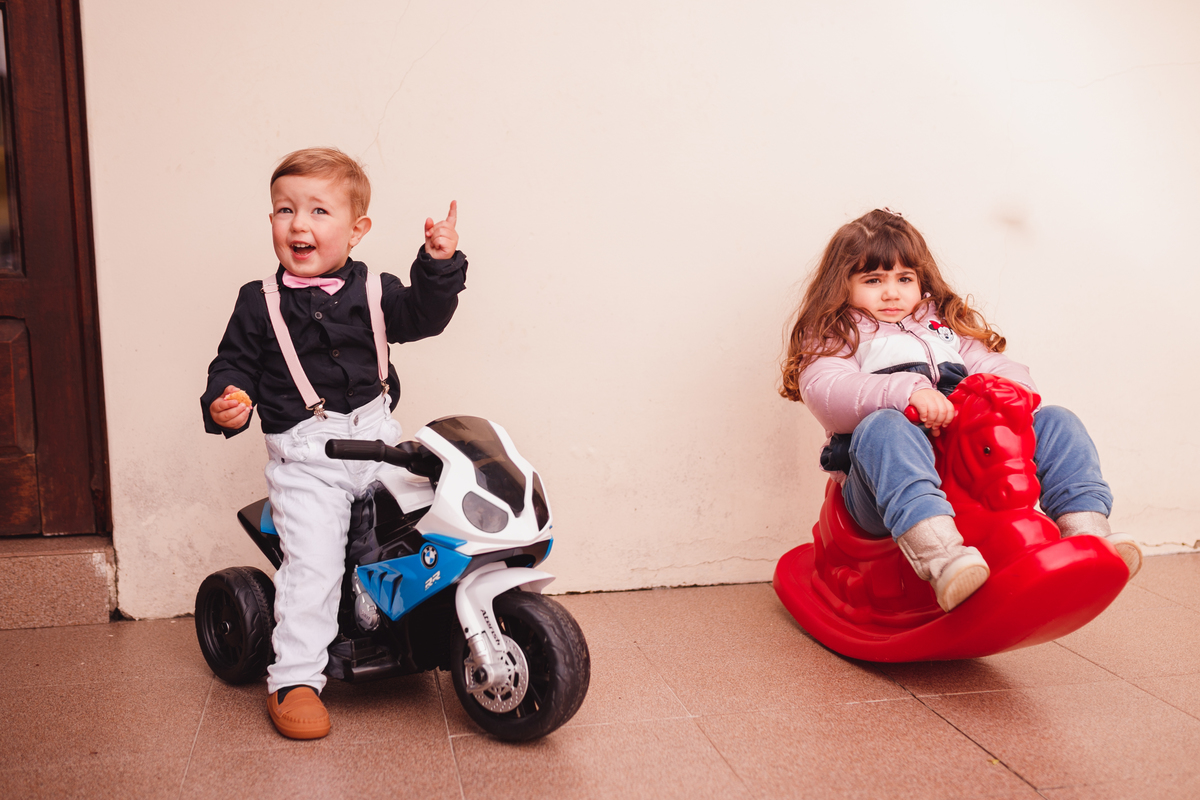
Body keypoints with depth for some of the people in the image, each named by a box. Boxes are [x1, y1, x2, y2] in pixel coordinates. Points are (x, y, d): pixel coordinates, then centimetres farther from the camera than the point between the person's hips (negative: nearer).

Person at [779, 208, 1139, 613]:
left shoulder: (946, 326, 31)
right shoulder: (834, 337, 12)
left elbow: (995, 366, 21)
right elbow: (825, 391, -10)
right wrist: (906, 391, -26)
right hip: (886, 483, -5)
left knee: (1055, 423, -5)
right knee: (883, 427, -38)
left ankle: (1087, 530, -23)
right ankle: (940, 556, -59)